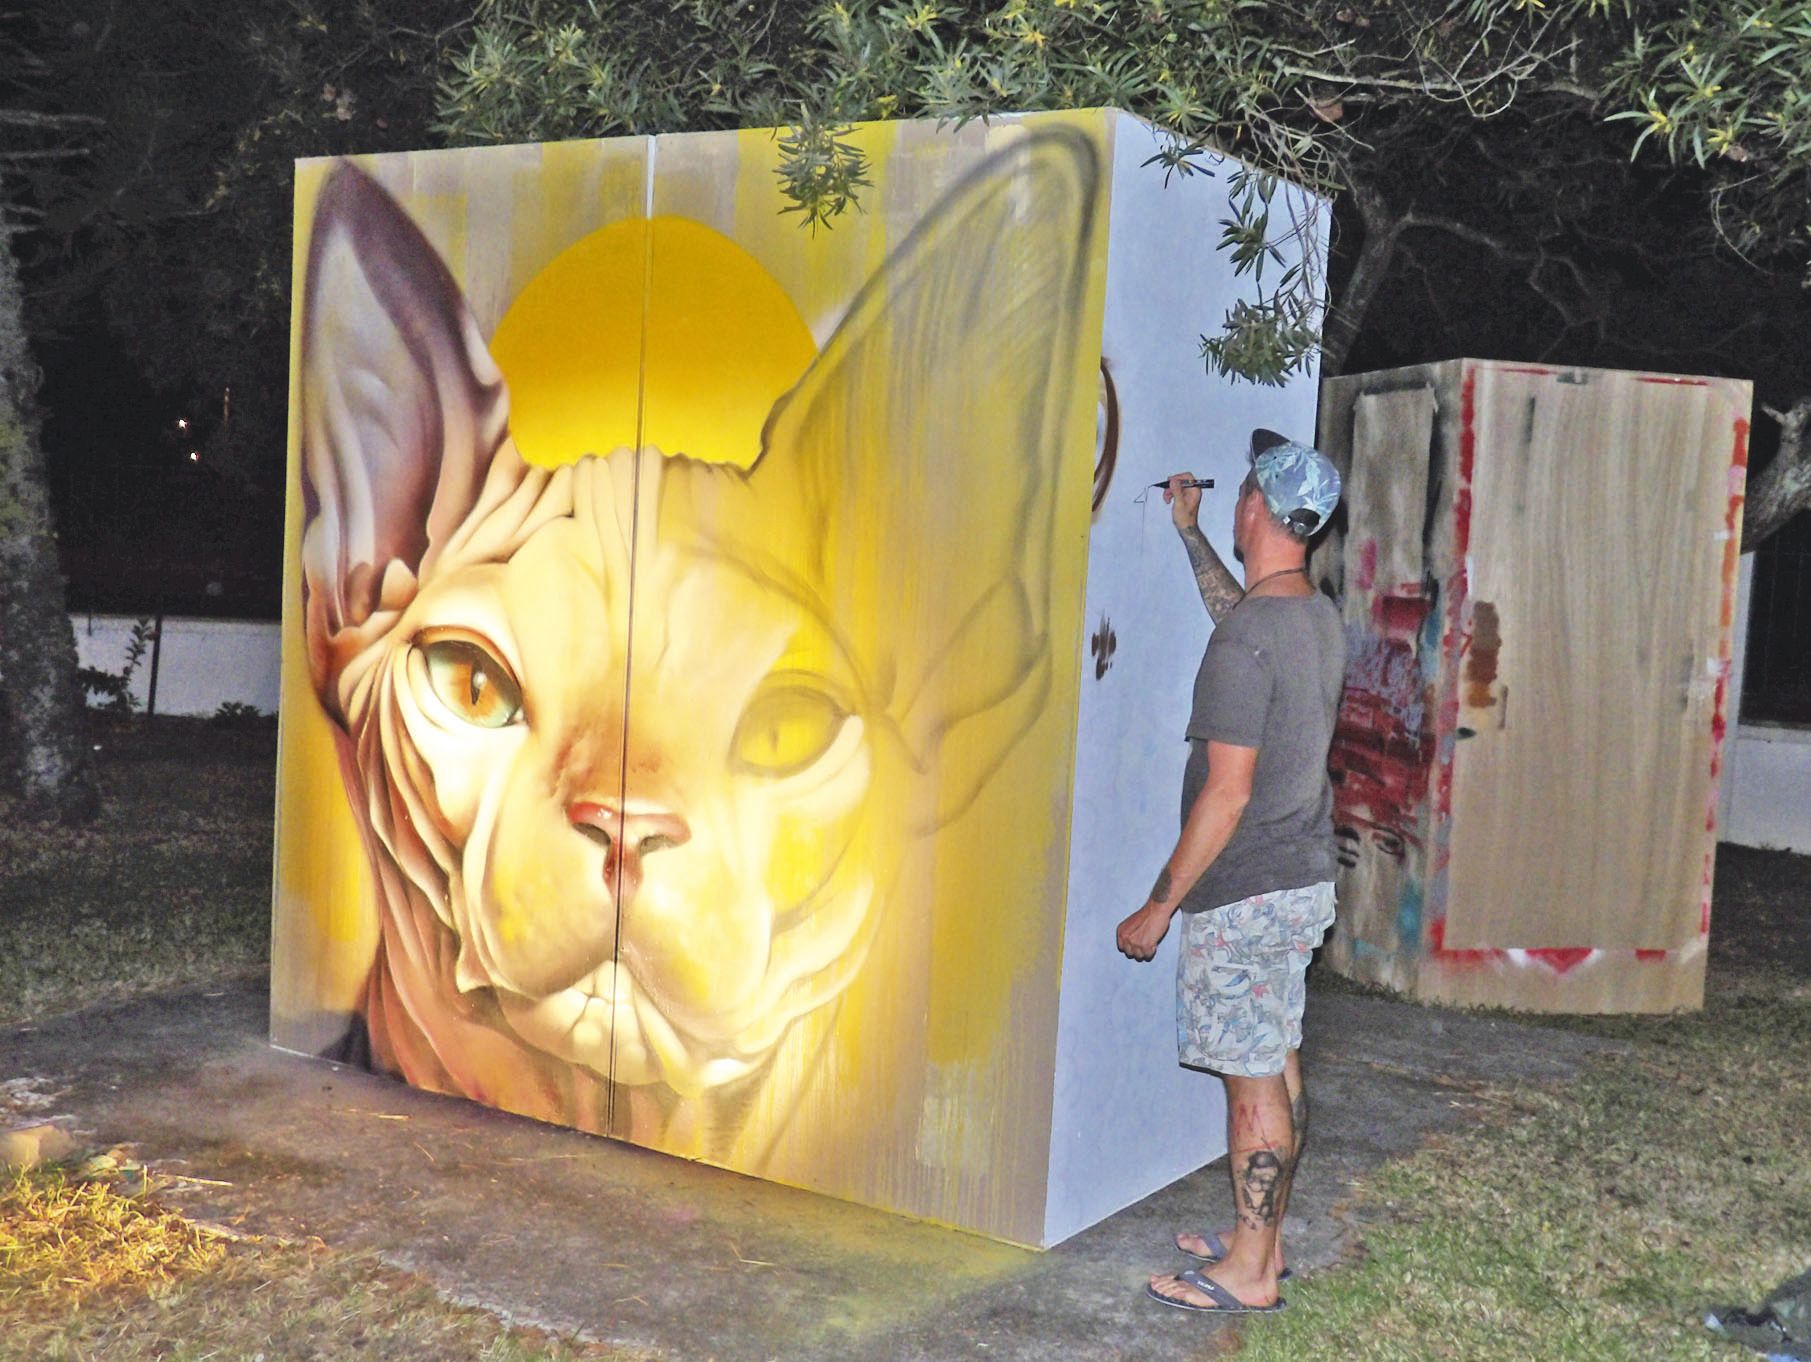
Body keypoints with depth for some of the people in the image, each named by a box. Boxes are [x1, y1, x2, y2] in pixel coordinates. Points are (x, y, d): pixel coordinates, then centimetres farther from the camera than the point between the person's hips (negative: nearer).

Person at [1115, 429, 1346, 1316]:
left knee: (1252, 1080, -1)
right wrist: (1189, 534, 39)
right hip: (1305, 879, 9)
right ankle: (1260, 1239, 28)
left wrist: (1159, 906, -15)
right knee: (1277, 1065, 16)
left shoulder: (1245, 642, -21)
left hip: (1244, 892, -9)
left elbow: (1227, 793, -22)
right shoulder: (1319, 619, 7)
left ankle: (1249, 1273, 9)